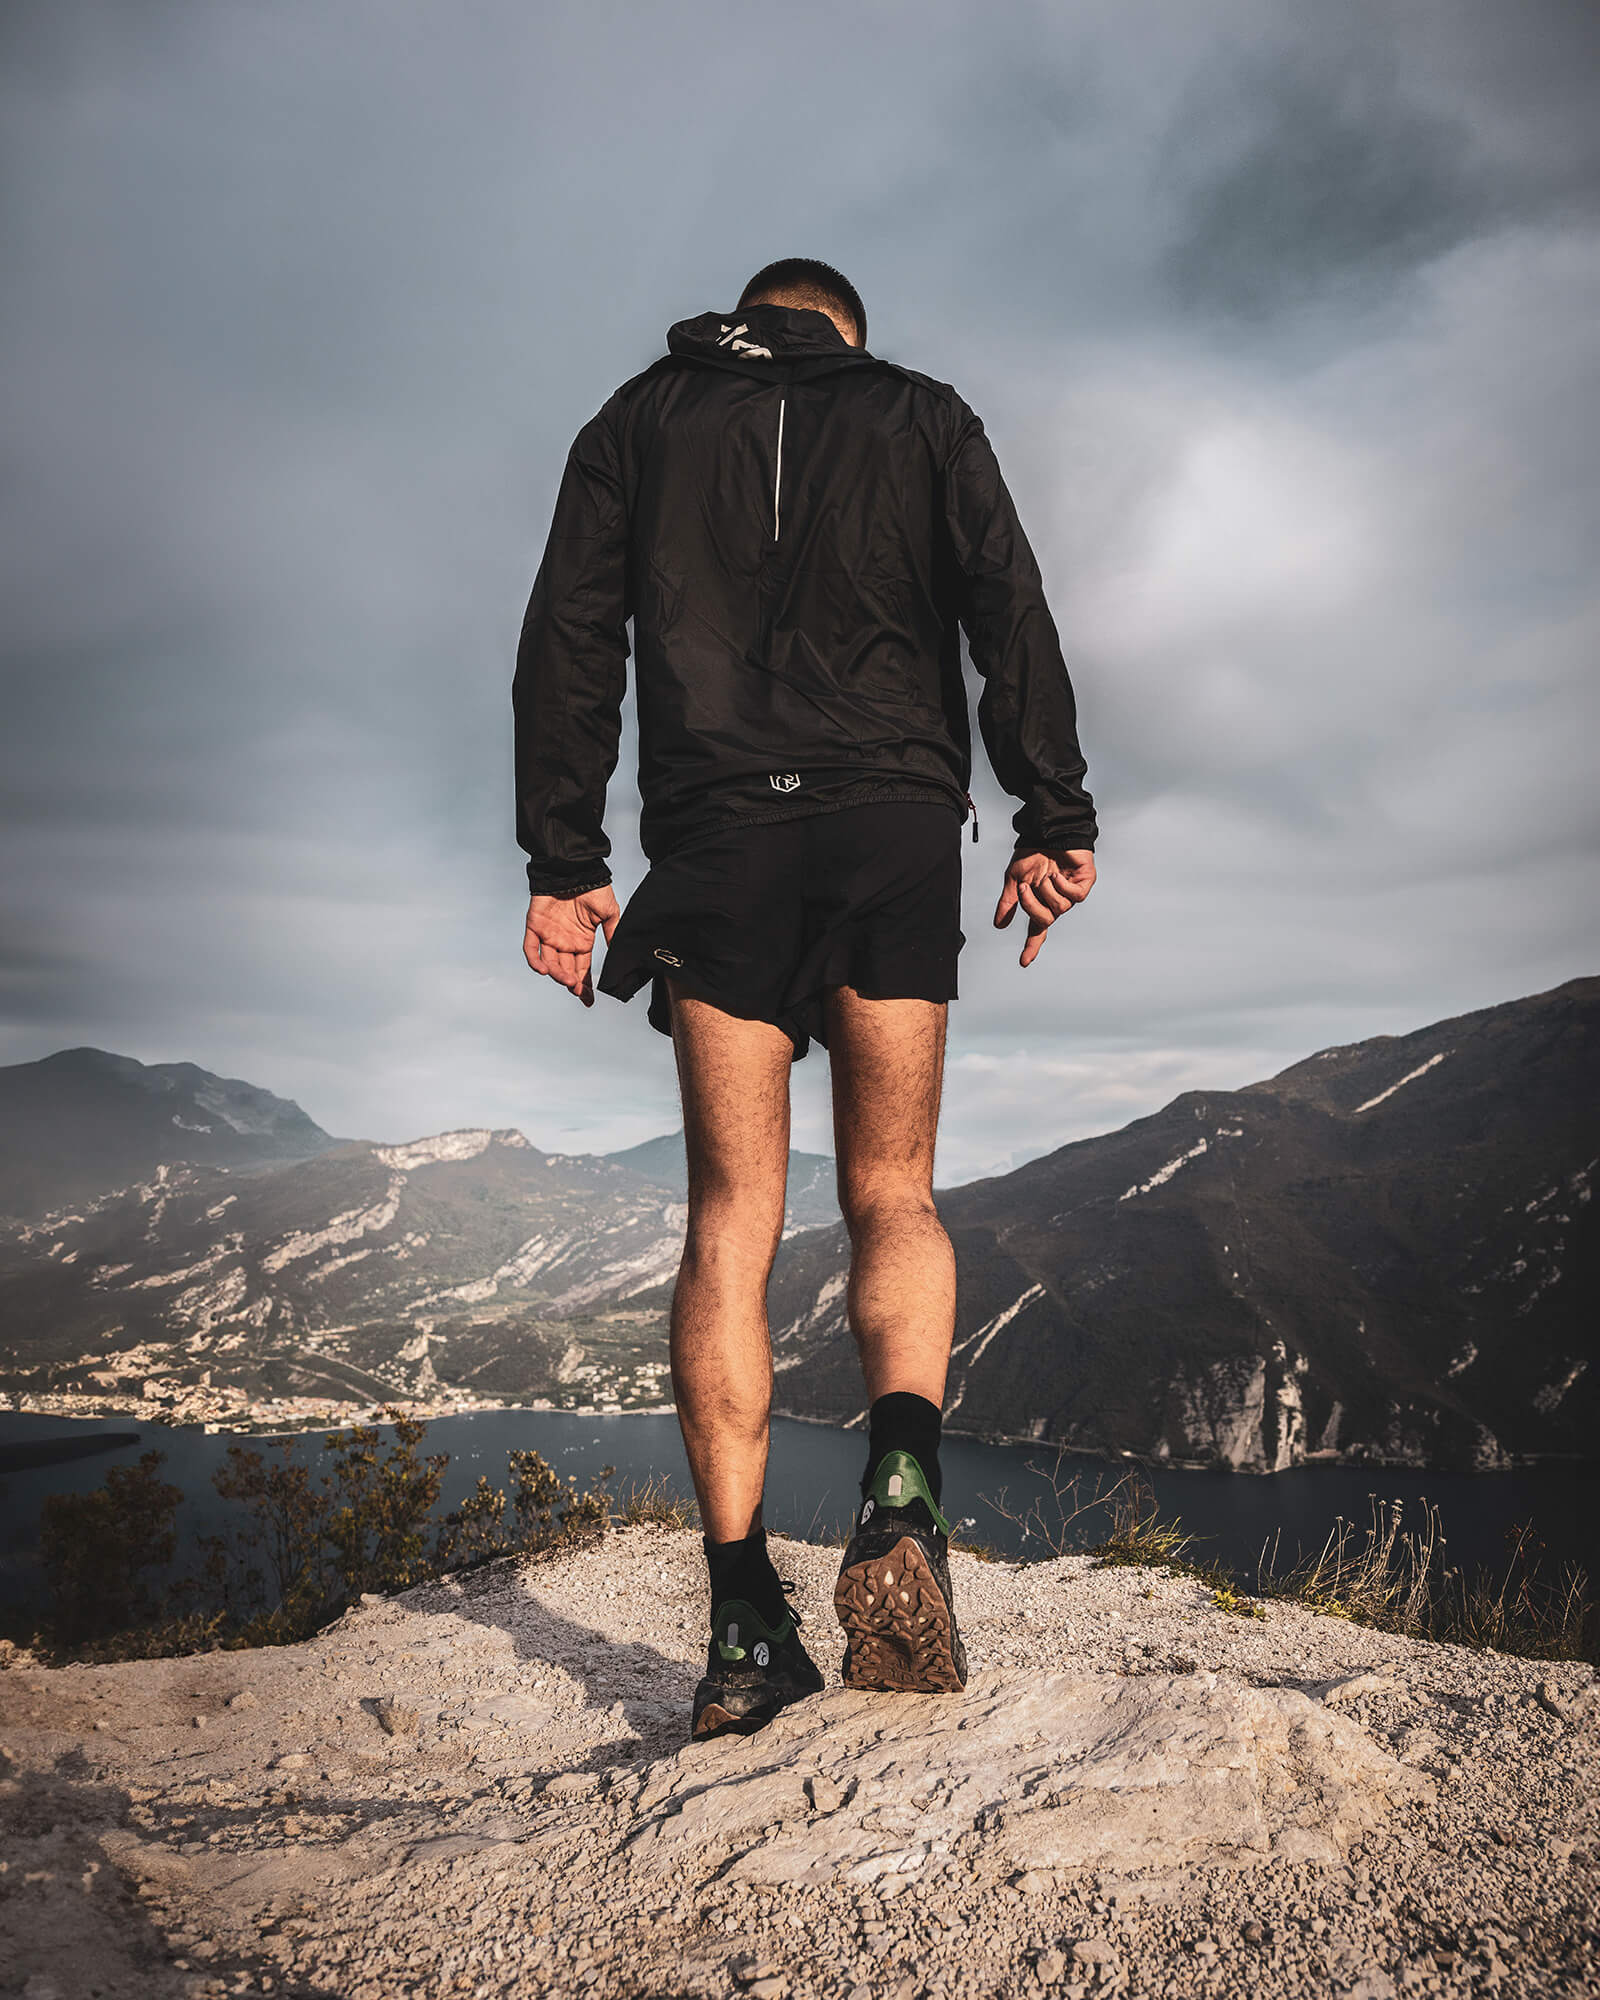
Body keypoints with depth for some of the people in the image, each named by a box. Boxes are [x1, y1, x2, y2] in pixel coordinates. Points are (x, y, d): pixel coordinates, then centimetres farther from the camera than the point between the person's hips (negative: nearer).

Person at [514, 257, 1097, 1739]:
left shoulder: (640, 418, 20)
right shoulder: (922, 414, 19)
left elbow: (568, 636, 9)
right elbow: (1009, 606, 3)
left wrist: (564, 861, 5)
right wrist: (1057, 815, -2)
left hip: (717, 840, 0)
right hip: (894, 828, 0)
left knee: (733, 1223, 1)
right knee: (895, 1197, 8)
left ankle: (746, 1618, -3)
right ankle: (904, 1483, -18)